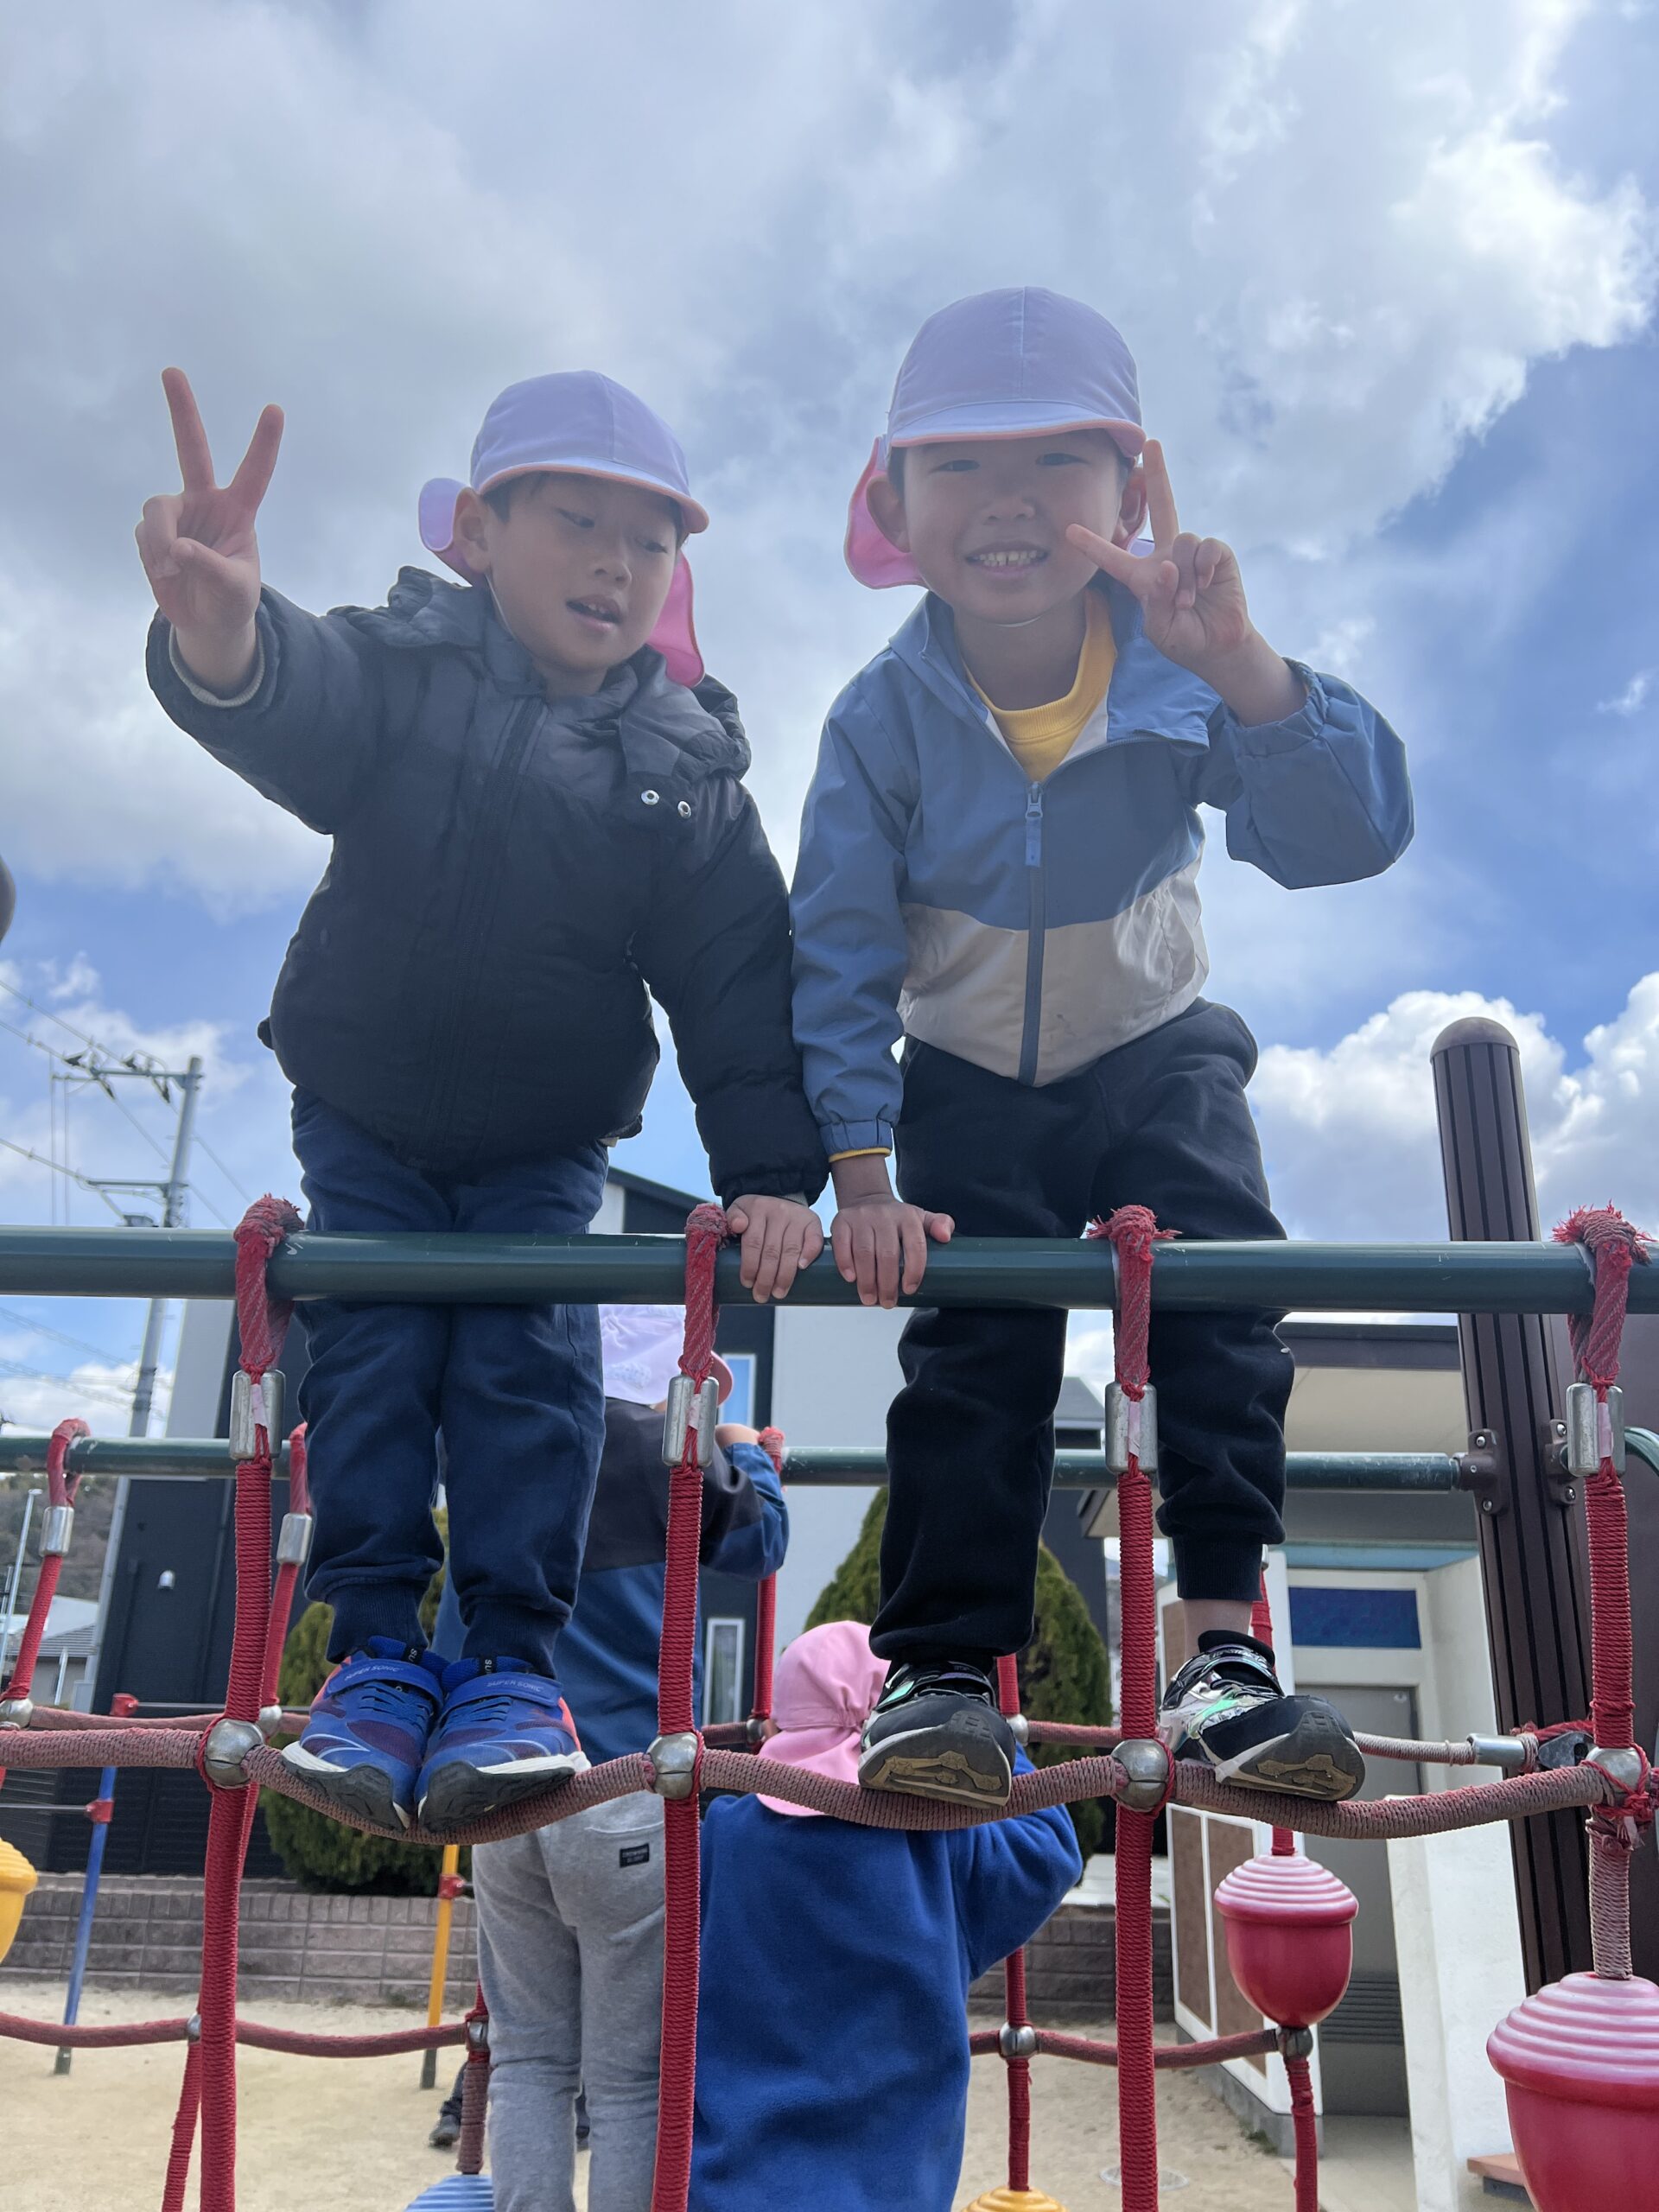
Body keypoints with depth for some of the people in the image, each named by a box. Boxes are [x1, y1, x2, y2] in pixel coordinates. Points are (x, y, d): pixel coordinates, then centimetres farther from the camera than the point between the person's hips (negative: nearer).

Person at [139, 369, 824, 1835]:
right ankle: (377, 1655, 2)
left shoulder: (690, 771, -8)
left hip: (546, 1147, 0)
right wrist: (223, 638, -61)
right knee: (370, 1356, -7)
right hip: (363, 1120, 0)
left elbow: (738, 987, -11)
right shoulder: (406, 669, -12)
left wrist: (772, 1177, -22)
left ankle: (514, 1670, -3)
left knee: (529, 1363, -11)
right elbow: (300, 703, -36)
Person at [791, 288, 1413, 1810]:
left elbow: (1353, 837, -27)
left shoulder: (1181, 678, -16)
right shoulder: (883, 719, -16)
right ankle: (946, 1667, 1)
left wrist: (1240, 662, -41)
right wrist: (861, 1181, -19)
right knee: (972, 1356, -8)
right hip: (971, 1086, 0)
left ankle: (1224, 1646, -11)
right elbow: (842, 960, -14)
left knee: (1221, 1301, -17)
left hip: (1157, 1054, 1)